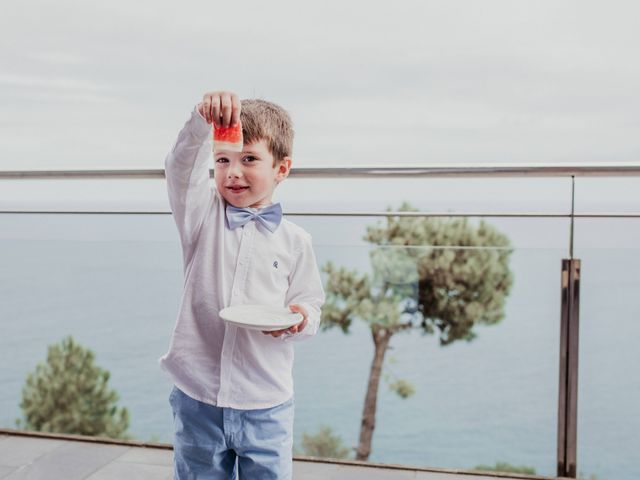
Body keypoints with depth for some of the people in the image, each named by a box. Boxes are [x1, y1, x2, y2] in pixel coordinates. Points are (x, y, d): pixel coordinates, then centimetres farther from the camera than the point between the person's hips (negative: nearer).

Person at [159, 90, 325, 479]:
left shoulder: (295, 241, 0)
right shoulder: (203, 215, 1)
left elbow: (310, 305, 6)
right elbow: (181, 166, -16)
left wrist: (299, 318, -18)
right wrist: (203, 120, -34)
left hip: (266, 405, 0)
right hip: (198, 396, 1)